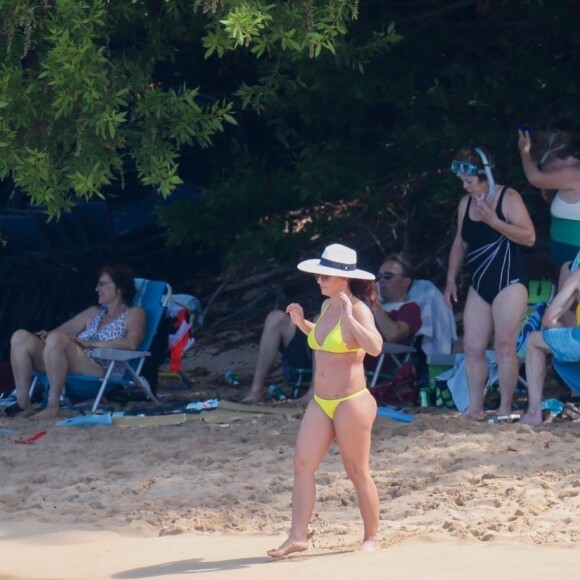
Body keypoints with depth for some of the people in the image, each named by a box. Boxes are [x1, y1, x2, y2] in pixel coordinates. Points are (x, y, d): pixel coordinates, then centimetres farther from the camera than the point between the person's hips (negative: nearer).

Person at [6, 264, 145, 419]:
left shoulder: (134, 313, 9)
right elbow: (61, 331, 23)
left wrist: (89, 344, -15)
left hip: (102, 372, -7)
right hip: (73, 368, 7)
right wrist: (46, 336, -2)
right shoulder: (94, 312, 29)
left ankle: (53, 406, -33)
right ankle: (22, 402, -18)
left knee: (56, 339, -33)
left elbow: (131, 343, -12)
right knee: (21, 337, -9)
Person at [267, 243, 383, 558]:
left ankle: (372, 537, 15)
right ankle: (298, 535, -1)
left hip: (351, 402, -8)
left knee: (357, 472, 2)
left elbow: (375, 347, -29)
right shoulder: (327, 306, 10)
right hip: (320, 403, 8)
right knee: (302, 464, -2)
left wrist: (349, 318, -33)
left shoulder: (357, 309, -13)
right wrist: (302, 324, 15)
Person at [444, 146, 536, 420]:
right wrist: (451, 280, 14)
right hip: (480, 285, 7)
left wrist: (494, 221, -21)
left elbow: (529, 236, -15)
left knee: (504, 345, -11)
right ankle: (475, 408, 5)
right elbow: (460, 243, 19)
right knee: (472, 347, 1)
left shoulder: (508, 198, -9)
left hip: (508, 282, -7)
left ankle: (505, 408, -6)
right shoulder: (465, 203, 10)